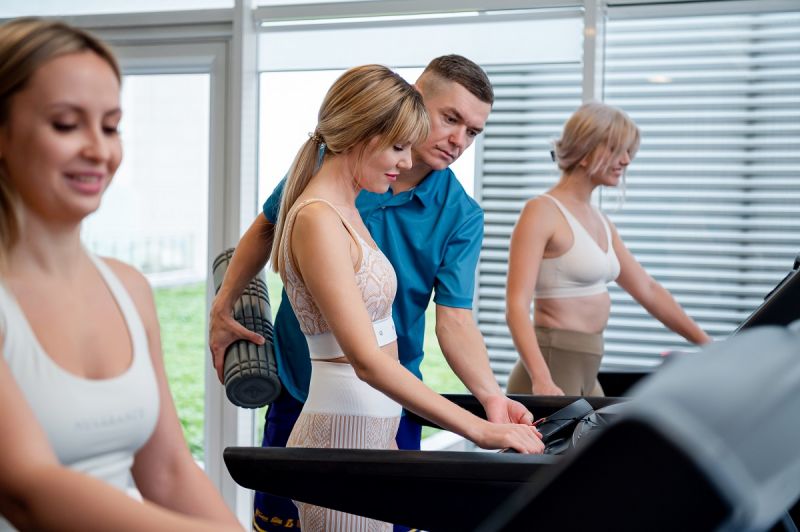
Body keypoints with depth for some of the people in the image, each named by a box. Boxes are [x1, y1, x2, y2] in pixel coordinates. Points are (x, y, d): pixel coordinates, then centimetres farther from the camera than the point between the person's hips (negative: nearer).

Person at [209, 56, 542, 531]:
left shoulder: (461, 217, -11)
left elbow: (455, 318, -18)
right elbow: (267, 228, 7)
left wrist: (492, 395, -34)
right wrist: (223, 308, 8)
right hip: (299, 388, 1)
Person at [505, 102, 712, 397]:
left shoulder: (599, 220, 14)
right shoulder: (542, 212, -11)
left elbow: (648, 290, 21)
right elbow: (517, 306, -20)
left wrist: (708, 345, 19)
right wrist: (542, 381, -32)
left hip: (585, 374, 9)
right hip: (552, 370, -9)